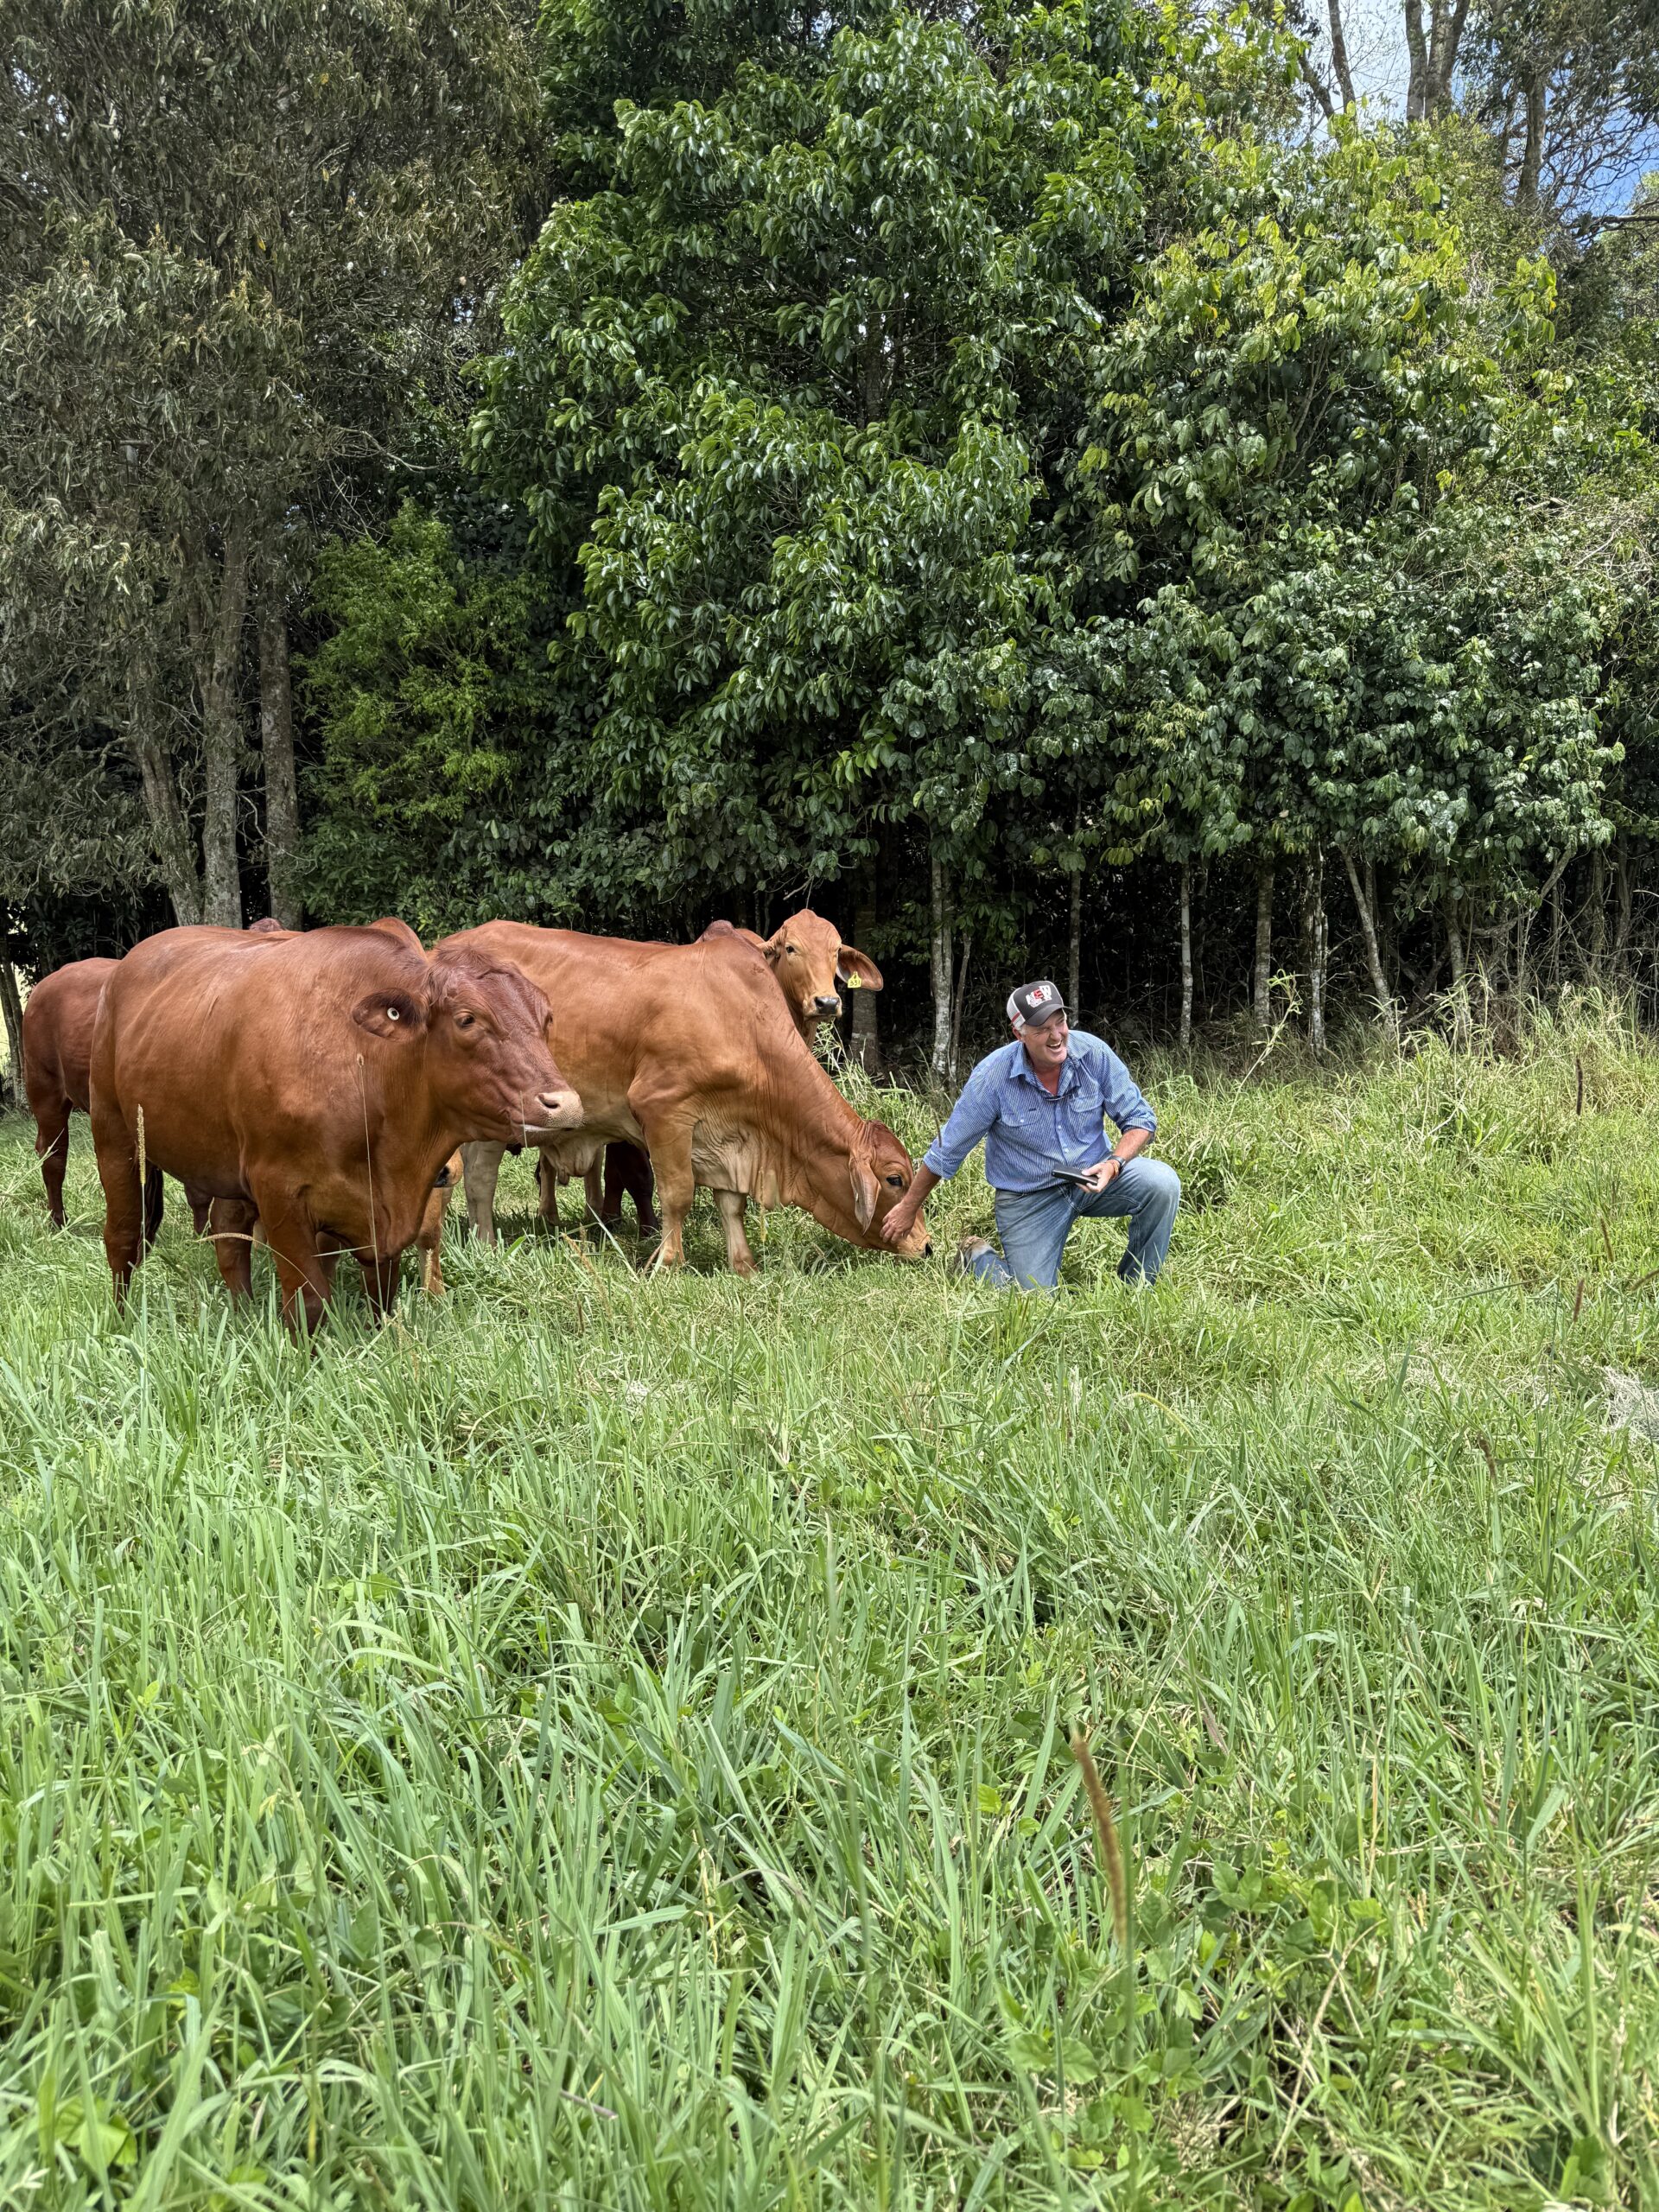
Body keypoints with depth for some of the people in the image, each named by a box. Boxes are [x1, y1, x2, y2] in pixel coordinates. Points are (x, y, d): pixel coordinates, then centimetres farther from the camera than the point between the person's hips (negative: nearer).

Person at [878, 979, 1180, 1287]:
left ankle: (1135, 1287, -2)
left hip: (1093, 1177, 3)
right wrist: (908, 1209, 1)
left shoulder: (1093, 1053, -15)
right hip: (1029, 1197, -3)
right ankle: (977, 1256, 22)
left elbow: (1139, 1119, -5)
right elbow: (946, 1152, -8)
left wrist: (1114, 1164, -25)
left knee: (1162, 1183, -24)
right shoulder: (992, 1077, -20)